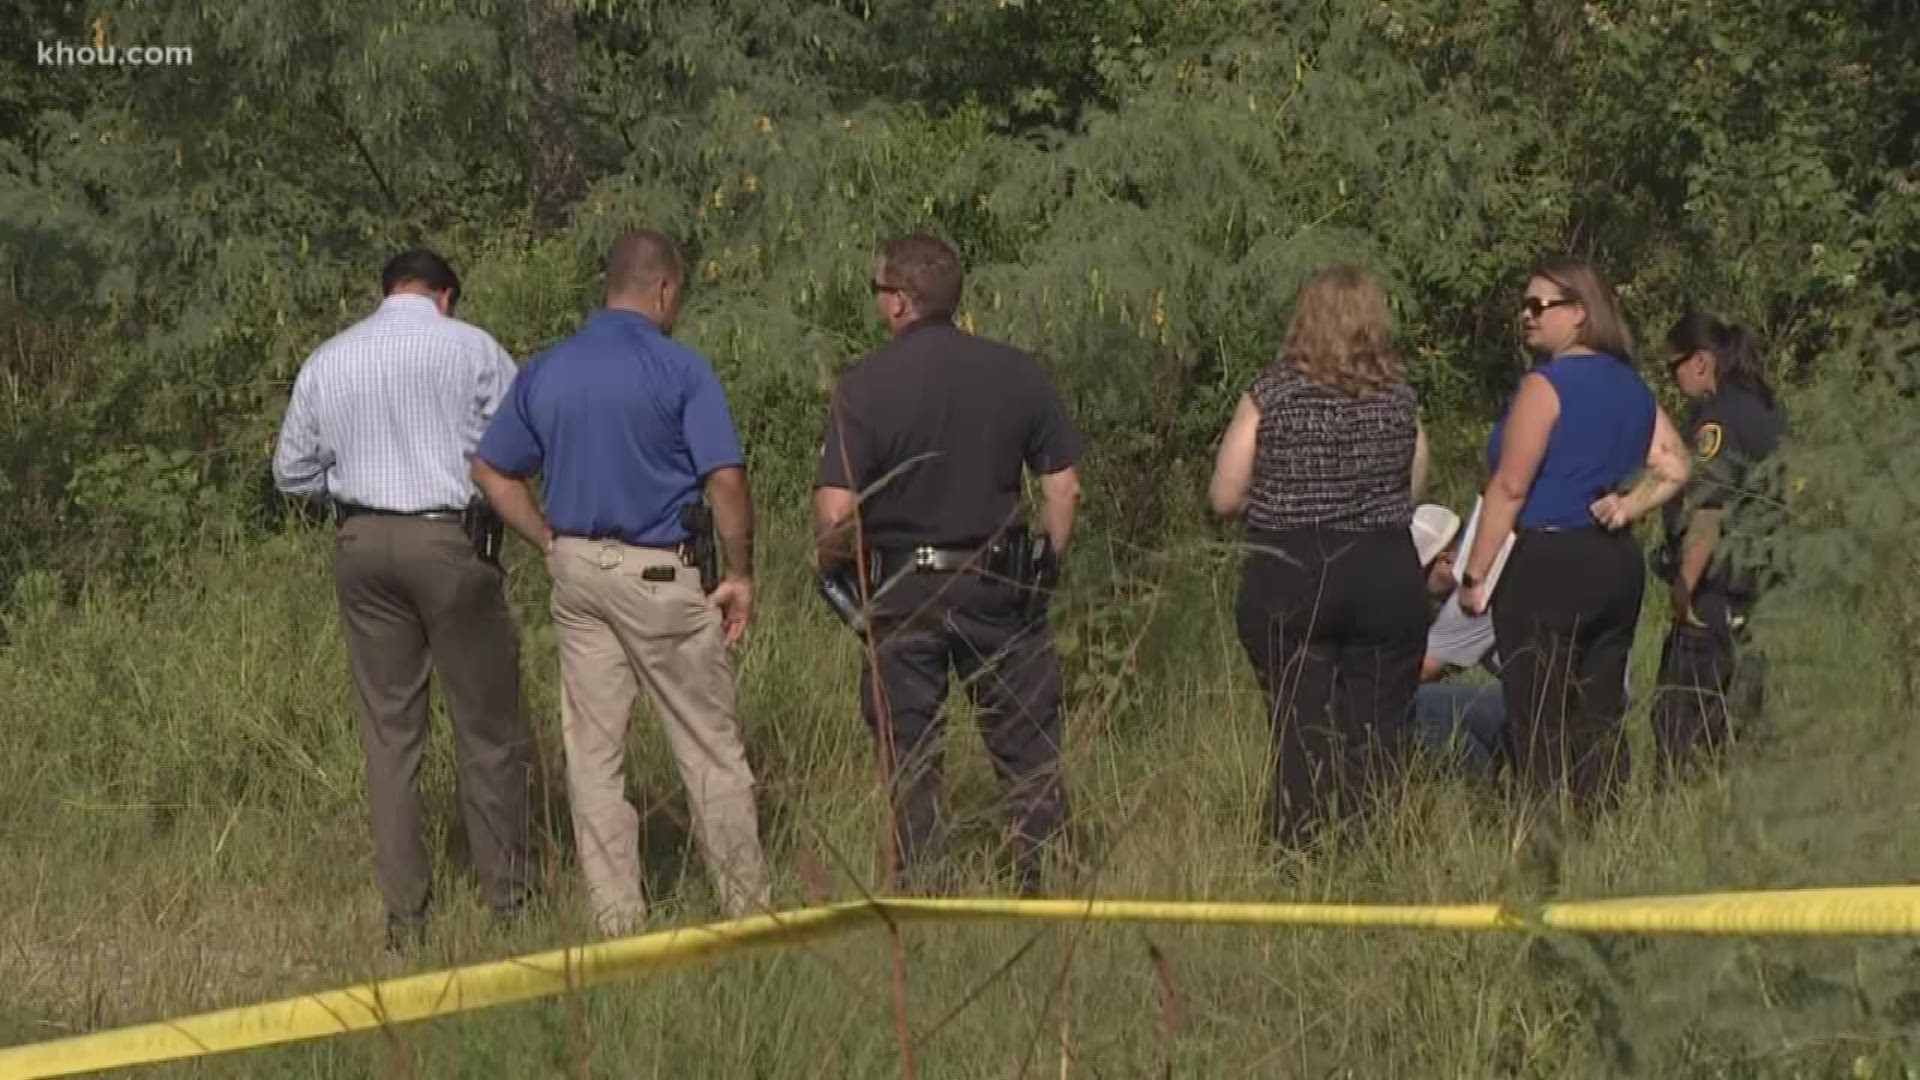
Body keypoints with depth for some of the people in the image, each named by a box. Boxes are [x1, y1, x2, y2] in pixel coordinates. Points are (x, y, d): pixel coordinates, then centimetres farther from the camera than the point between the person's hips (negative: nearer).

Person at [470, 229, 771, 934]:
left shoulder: (545, 372, 7)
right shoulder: (681, 371, -10)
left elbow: (491, 471, 12)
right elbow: (725, 480, -15)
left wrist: (551, 544, 14)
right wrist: (740, 574, -4)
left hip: (576, 568, 5)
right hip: (657, 573, -5)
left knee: (592, 749, 8)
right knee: (709, 745, 5)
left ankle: (616, 917, 9)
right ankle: (745, 906, 12)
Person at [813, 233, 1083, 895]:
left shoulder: (865, 385, -12)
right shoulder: (1017, 373, -1)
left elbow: (836, 511, -16)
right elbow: (1063, 485, 3)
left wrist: (829, 560, 4)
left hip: (902, 592, -2)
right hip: (999, 586, 2)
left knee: (908, 761, 7)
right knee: (1028, 747, 11)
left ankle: (920, 901, 9)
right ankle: (1046, 889, 13)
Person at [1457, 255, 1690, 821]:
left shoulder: (1546, 385, -12)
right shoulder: (1631, 387, 12)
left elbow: (1510, 487, -14)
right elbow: (1674, 467, 12)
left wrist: (1474, 574, -12)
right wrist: (1629, 506, 5)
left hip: (1546, 565, -8)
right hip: (1619, 564, 8)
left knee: (1539, 726, -5)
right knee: (1599, 717, 11)